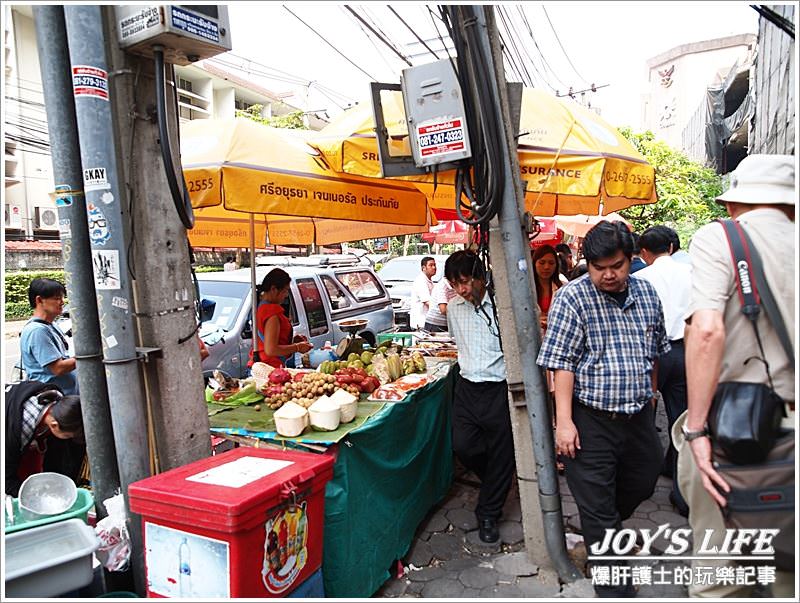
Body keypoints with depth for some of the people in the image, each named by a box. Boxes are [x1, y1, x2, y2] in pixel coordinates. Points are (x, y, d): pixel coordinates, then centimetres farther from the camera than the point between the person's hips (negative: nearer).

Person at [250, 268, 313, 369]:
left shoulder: (260, 306, 13)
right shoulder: (272, 312, -17)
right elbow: (270, 350, -21)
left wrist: (292, 340, 13)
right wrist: (297, 347, -11)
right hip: (273, 369, -9)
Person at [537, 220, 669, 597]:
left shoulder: (647, 293, 5)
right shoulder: (573, 298, -13)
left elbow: (656, 351, 17)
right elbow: (562, 363, -16)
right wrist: (564, 421, -19)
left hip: (639, 416, 6)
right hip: (591, 422, -6)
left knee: (641, 485, 24)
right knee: (598, 508, 4)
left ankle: (606, 532, 53)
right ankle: (615, 588, 22)